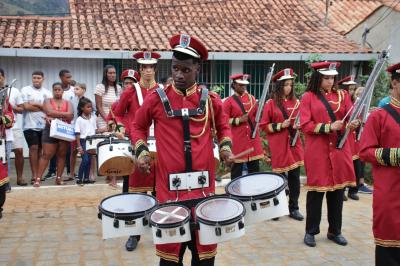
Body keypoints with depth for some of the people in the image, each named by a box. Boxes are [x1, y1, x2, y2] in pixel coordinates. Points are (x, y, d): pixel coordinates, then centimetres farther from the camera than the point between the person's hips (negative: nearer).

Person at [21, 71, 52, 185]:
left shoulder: (47, 92, 11)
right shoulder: (25, 90, 2)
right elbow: (26, 107, -10)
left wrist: (36, 104, -12)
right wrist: (43, 107, -6)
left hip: (44, 125, 3)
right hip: (30, 125, -3)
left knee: (41, 149, 6)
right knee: (33, 148, -7)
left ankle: (39, 174, 12)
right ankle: (34, 175, -4)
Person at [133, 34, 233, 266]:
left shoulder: (210, 100, 2)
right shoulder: (156, 99, -2)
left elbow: (223, 127, 19)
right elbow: (139, 127, 13)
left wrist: (226, 146, 0)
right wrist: (141, 151, -2)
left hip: (203, 186, 2)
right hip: (170, 187, -1)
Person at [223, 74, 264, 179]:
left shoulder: (251, 98, 10)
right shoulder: (229, 101, -4)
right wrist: (238, 120, -17)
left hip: (253, 137, 5)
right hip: (238, 140, -4)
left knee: (255, 167, 9)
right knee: (237, 168, 2)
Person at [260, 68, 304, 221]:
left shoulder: (295, 102, 7)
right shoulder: (271, 103, -4)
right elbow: (264, 126, -4)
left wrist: (299, 125, -6)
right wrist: (280, 126, -16)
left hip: (294, 144, 4)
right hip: (279, 146, -4)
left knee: (295, 176, 5)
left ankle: (294, 208, 16)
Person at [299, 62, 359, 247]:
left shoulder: (342, 95, 9)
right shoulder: (308, 97, -1)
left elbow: (351, 117, 2)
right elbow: (305, 125, -8)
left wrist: (354, 123, -21)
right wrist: (329, 127, -17)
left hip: (339, 150, 4)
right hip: (317, 152, -3)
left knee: (337, 190, 9)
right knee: (316, 191, 2)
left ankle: (335, 231, 23)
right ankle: (311, 231, 16)